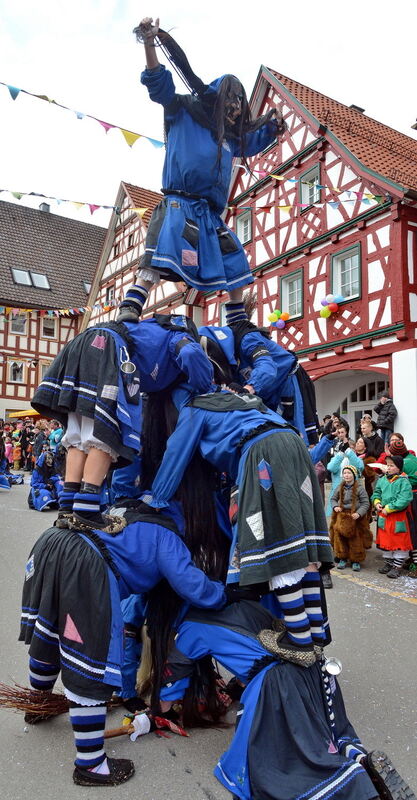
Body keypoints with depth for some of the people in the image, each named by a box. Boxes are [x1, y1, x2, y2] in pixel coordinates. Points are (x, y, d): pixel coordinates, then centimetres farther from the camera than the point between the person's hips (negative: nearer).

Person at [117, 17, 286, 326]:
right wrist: (150, 43, -14)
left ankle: (238, 324, 21)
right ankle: (127, 317, -36)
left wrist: (273, 127, 32)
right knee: (159, 261, -29)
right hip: (180, 205, -8)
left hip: (212, 214, 8)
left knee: (236, 267, 9)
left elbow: (253, 143, 46)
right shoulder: (183, 114, 9)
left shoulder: (231, 137, 27)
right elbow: (159, 84, -2)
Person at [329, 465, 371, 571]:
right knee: (340, 538, 4)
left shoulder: (359, 488, -6)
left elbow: (366, 503, -5)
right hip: (341, 517, 3)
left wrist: (359, 513, -18)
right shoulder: (339, 488, 4)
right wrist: (335, 506, -5)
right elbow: (333, 499, 15)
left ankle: (356, 561, 16)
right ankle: (342, 559, 19)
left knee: (355, 540, 2)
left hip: (355, 518, -3)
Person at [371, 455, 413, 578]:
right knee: (385, 540, 16)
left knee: (399, 542, 4)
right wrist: (377, 503, -3)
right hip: (384, 517, 6)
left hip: (398, 517, -6)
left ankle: (397, 566, 17)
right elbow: (376, 493, 17)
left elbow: (404, 500, -23)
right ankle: (388, 563, 31)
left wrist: (388, 508, -21)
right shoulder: (383, 480, 5)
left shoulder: (404, 481, -15)